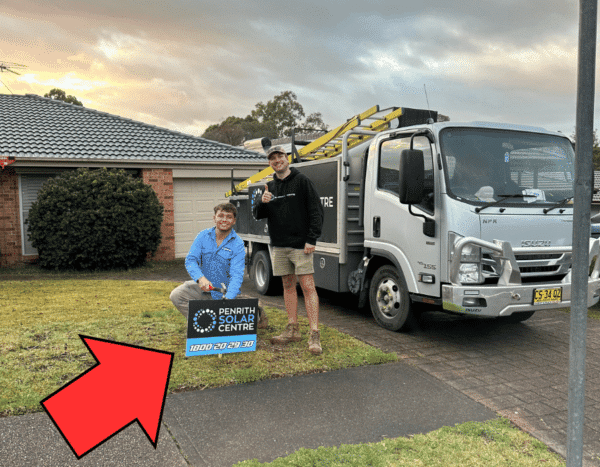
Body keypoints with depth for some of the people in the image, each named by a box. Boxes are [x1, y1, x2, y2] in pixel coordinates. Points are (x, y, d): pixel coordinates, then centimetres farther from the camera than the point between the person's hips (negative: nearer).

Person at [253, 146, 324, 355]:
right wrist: (262, 203, -11)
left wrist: (311, 239, -14)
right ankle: (293, 329, 18)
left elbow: (316, 211, -6)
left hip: (300, 244, -6)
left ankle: (314, 335, -9)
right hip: (279, 245, 6)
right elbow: (258, 215, 13)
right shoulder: (271, 186, 15)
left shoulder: (301, 181, -1)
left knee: (308, 286, -9)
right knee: (288, 285, 10)